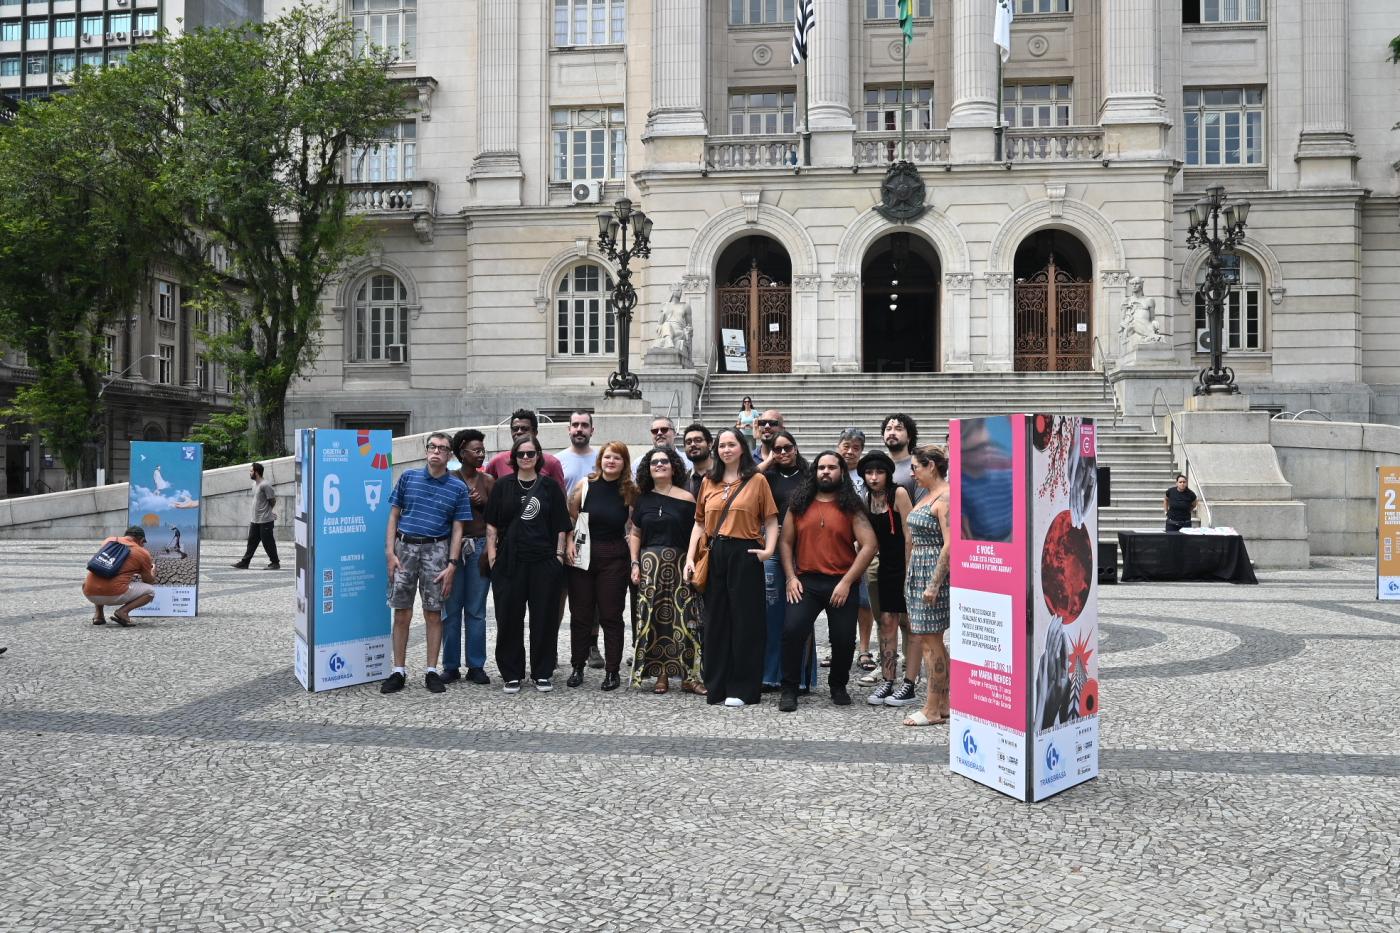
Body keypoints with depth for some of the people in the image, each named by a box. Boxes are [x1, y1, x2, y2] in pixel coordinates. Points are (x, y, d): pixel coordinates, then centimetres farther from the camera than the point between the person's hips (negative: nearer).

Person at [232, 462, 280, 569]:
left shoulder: (265, 485, -16)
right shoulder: (255, 484, 12)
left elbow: (273, 501, -12)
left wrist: (266, 511, 4)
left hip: (265, 520, -9)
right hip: (254, 520, 9)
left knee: (268, 542, -1)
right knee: (251, 541, 10)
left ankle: (275, 563, 10)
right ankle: (244, 563, 13)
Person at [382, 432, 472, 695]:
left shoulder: (458, 488, 3)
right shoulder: (408, 477, 6)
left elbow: (457, 529, 3)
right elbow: (394, 516, 8)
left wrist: (451, 565, -6)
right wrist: (390, 552, -2)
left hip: (436, 550, -1)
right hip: (404, 546, 1)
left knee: (433, 614, 3)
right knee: (402, 614, 3)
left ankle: (432, 671, 12)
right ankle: (399, 671, 11)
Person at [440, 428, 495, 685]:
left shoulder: (488, 482, 9)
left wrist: (483, 504, -7)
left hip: (479, 547, 2)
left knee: (476, 611, 4)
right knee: (451, 610, 1)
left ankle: (476, 666, 10)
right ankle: (451, 666, 10)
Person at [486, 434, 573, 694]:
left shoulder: (550, 487, 6)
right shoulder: (503, 485, 6)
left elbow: (560, 526, 8)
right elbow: (492, 524, 7)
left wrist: (559, 554, 1)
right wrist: (492, 555, 0)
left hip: (544, 562, 0)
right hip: (509, 562, 0)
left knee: (544, 618, 3)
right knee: (509, 618, 3)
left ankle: (543, 673, 15)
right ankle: (512, 674, 14)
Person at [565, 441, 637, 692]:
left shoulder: (630, 491, 0)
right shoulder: (585, 485, 0)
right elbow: (570, 518, 5)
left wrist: (634, 559, -5)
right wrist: (569, 544, -7)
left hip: (614, 558, -1)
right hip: (582, 555, 1)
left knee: (611, 615, 3)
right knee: (580, 613, 8)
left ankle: (612, 671, 10)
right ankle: (577, 667, 19)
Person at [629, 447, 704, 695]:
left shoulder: (686, 499, 0)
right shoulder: (643, 499, 11)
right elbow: (635, 534, 15)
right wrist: (635, 564, 5)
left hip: (680, 563, -3)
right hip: (650, 564, 3)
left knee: (684, 618, -5)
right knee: (653, 619, 1)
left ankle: (689, 676, 0)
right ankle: (661, 675, 9)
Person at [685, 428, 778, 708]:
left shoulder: (757, 480, 1)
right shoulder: (708, 482, 12)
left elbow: (771, 521, 0)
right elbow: (700, 523, 11)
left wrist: (769, 549, -16)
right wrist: (690, 558, 2)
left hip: (745, 556, -4)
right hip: (714, 556, 4)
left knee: (744, 620, 1)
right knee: (715, 619, 9)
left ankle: (742, 688, 10)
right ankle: (717, 684, 19)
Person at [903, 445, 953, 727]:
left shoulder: (945, 497, -14)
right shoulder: (927, 495, 16)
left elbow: (949, 545, -21)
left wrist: (934, 584, -22)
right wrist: (911, 575, 18)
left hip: (934, 571, -10)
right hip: (918, 571, 10)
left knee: (929, 641, -5)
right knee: (933, 641, 13)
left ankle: (932, 709, 2)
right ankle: (943, 704, 20)